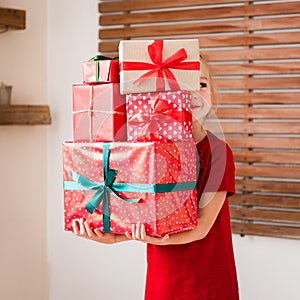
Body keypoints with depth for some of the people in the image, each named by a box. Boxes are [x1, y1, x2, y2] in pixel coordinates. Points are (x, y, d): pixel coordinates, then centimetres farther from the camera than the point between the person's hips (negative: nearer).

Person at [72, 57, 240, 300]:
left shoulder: (218, 151, -11)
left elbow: (202, 226, -17)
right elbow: (138, 215, -1)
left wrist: (160, 238, -33)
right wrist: (111, 237, -19)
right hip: (161, 279, 3)